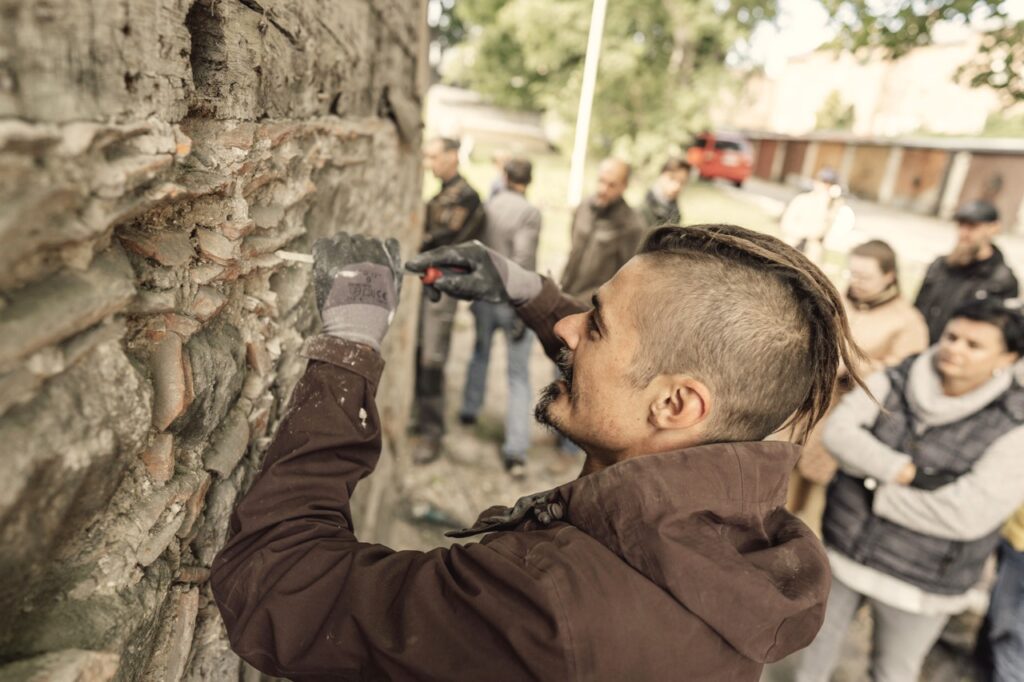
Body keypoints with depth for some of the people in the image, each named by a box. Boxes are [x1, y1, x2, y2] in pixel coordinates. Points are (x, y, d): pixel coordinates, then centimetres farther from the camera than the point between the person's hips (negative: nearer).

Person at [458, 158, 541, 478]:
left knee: (480, 353, 30)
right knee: (518, 376, 3)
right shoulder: (529, 212, -14)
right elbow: (522, 262, -21)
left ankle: (469, 409, 47)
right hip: (513, 301, -4)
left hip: (485, 296, 5)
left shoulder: (487, 206, 0)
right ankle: (516, 450, 3)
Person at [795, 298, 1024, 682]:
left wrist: (876, 490, -17)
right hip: (842, 549, 3)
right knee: (822, 635, 25)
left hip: (919, 582, -2)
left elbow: (969, 515, -23)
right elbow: (837, 431, -18)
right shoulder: (892, 382, -7)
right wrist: (901, 472, -29)